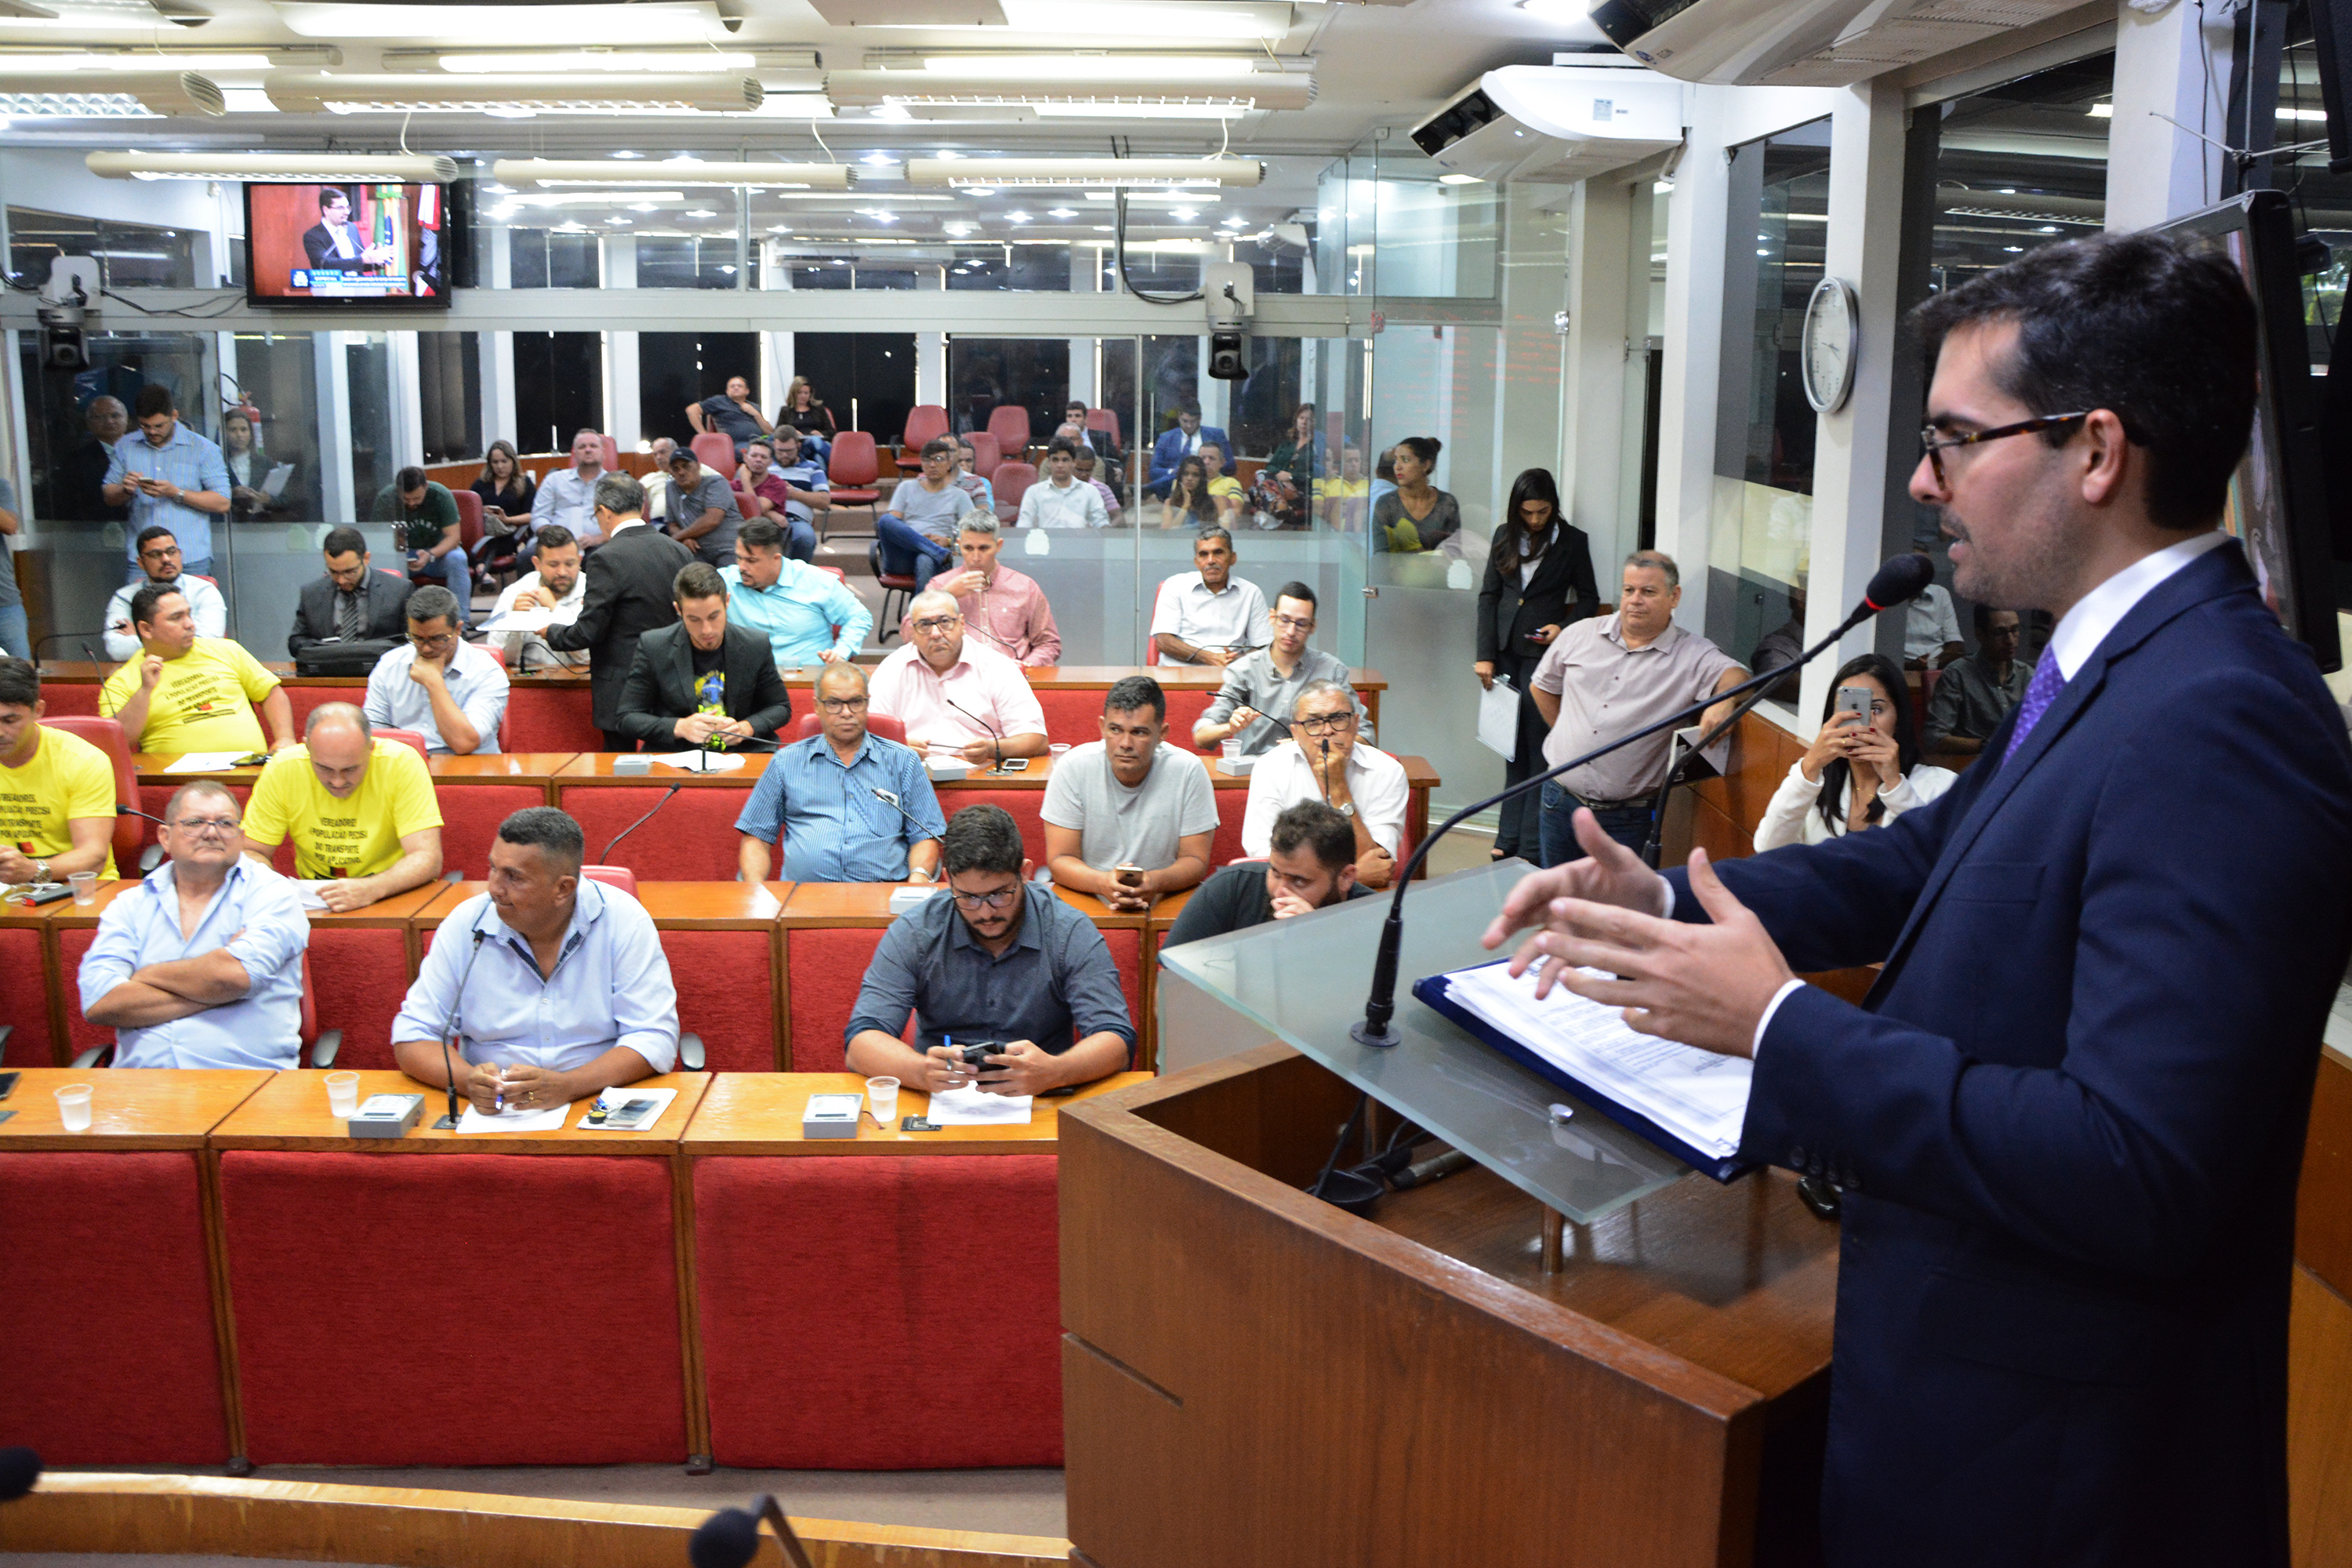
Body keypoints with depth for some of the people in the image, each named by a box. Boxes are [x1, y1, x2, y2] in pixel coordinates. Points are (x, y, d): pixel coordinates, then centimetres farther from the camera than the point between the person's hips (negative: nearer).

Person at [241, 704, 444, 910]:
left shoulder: (402, 763, -18)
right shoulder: (283, 768, -11)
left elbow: (428, 859, -22)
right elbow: (250, 851, -1)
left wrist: (371, 889, -40)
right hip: (315, 901, 3)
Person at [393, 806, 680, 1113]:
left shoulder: (624, 922, -6)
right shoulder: (466, 925, -1)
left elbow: (655, 1040, -9)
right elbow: (412, 1037, 1)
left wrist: (568, 1086, -24)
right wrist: (469, 1081, -19)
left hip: (600, 1110, -2)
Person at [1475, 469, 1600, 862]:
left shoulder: (1573, 541, 1)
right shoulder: (1505, 537, 9)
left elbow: (1589, 598, 8)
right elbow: (1488, 596, 10)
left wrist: (1564, 628, -11)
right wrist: (1484, 655, 3)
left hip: (1544, 653, -4)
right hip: (1505, 652, 4)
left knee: (1539, 748, -4)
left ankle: (1532, 845, -1)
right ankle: (1509, 838, 12)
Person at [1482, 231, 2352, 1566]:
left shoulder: (2215, 724, -28)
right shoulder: (2114, 666, 2)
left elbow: (2138, 1175, -33)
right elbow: (1926, 860, 13)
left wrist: (1783, 1029, -26)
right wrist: (1669, 899, 0)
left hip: (2046, 1456, -8)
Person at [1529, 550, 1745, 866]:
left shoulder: (1692, 655, -4)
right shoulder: (1580, 635, 6)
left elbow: (1733, 674, -20)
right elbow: (1542, 686, 19)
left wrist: (1724, 700, -42)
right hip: (1561, 801, 3)